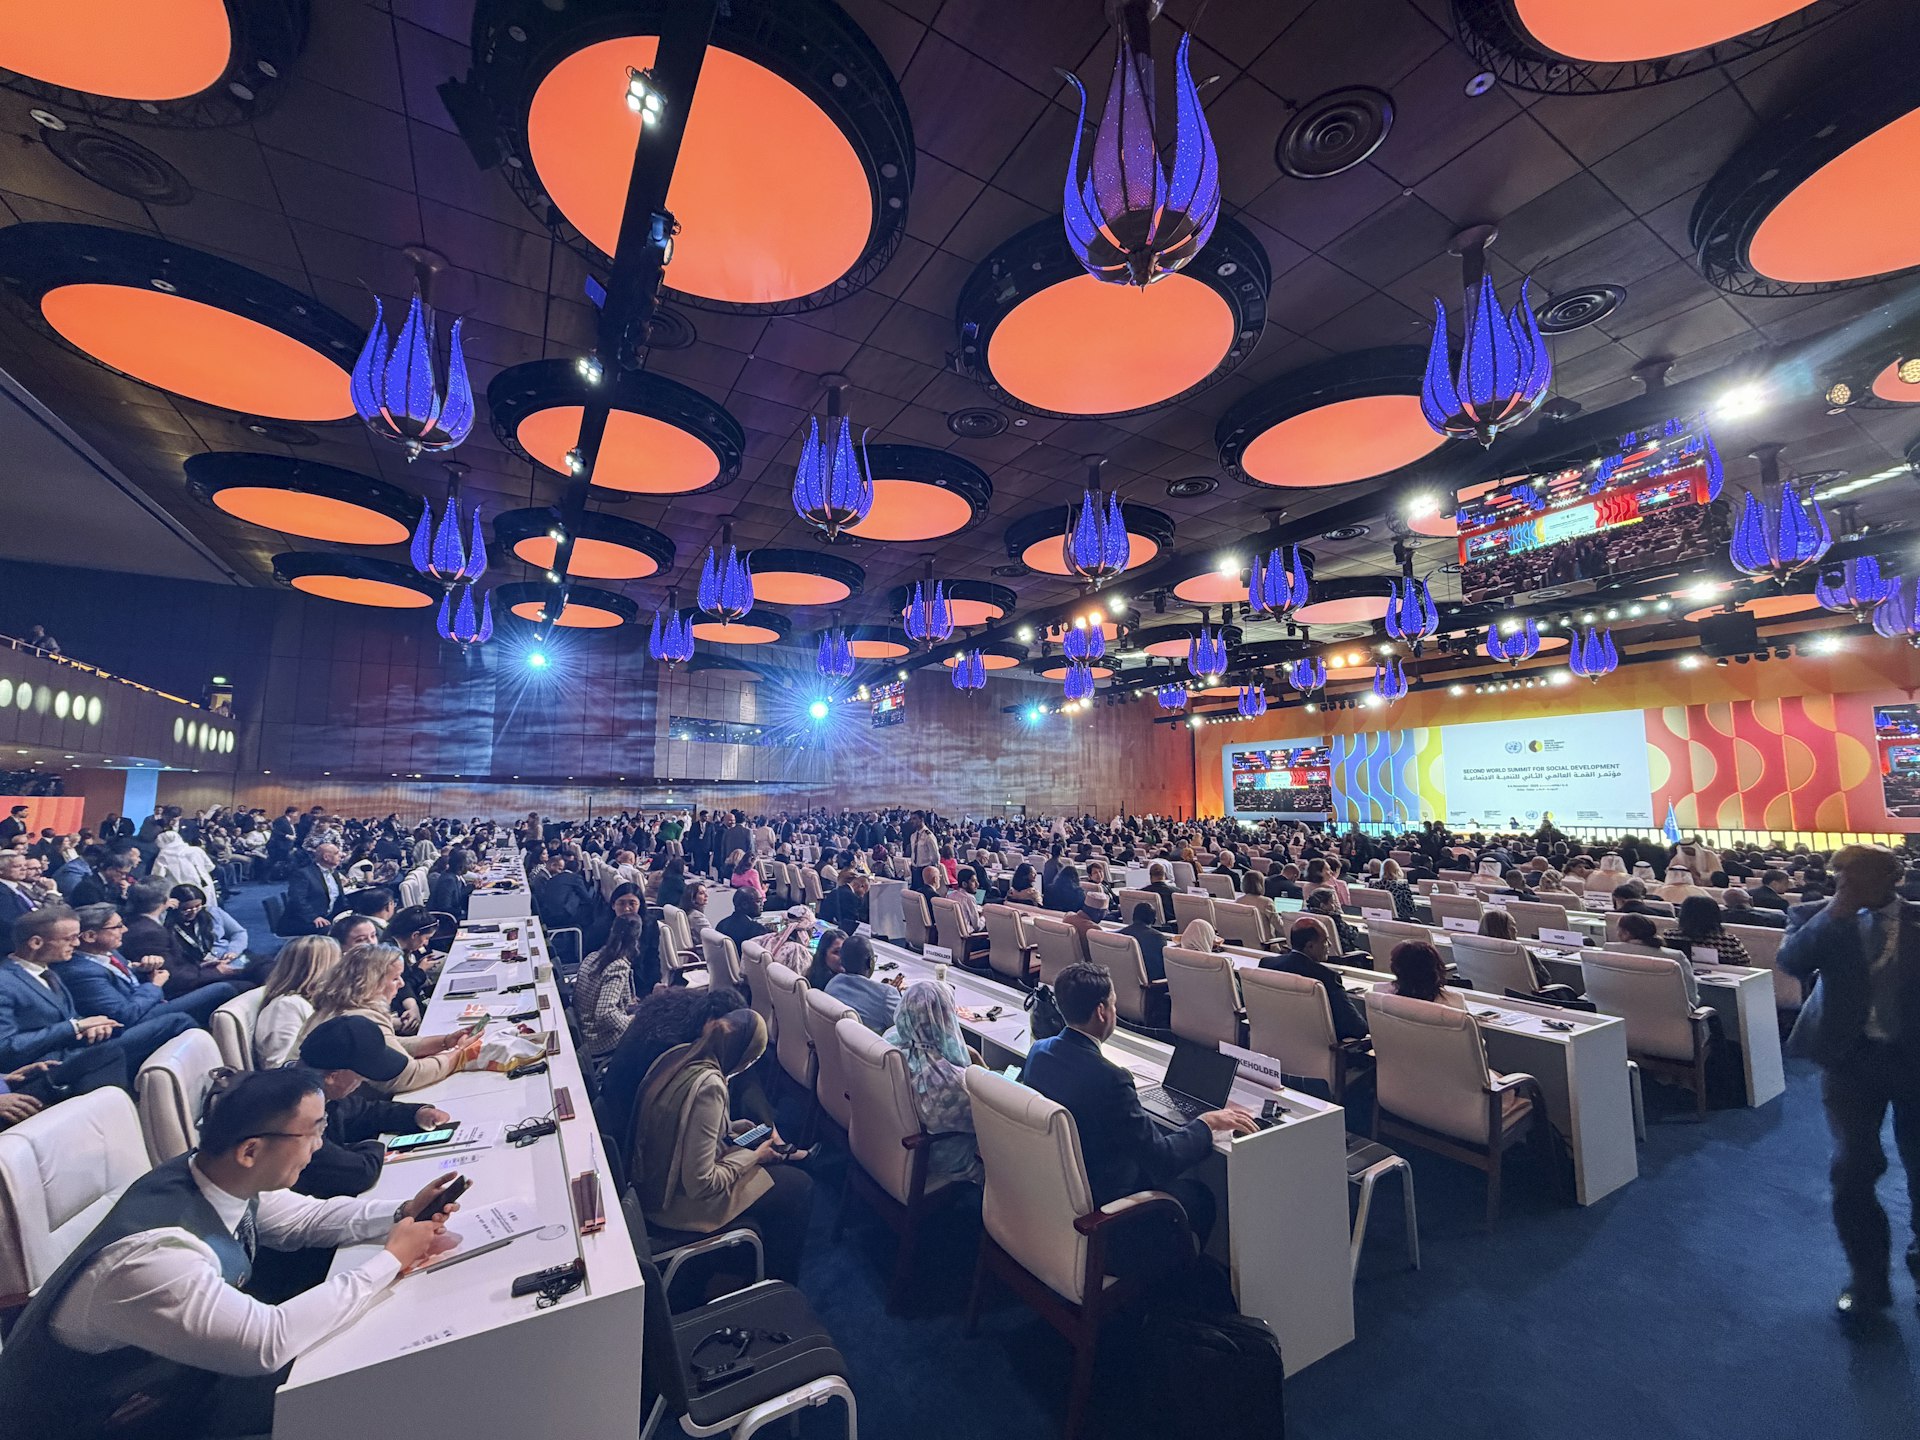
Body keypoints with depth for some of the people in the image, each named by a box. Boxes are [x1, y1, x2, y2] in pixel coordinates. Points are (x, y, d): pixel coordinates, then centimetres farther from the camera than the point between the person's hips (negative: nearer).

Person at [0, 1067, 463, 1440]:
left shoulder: (224, 1178, -14)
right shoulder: (153, 1255, -37)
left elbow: (305, 1217, 2)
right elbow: (269, 1341, -35)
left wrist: (401, 1214, -12)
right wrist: (390, 1259, -27)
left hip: (161, 1370, 7)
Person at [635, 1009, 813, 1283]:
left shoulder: (678, 1055, -7)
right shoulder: (708, 1086, -33)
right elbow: (700, 1185, -28)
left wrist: (744, 1127, 5)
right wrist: (754, 1156, -14)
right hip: (677, 1202, -8)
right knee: (799, 1188, 1)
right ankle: (781, 1286, 23)